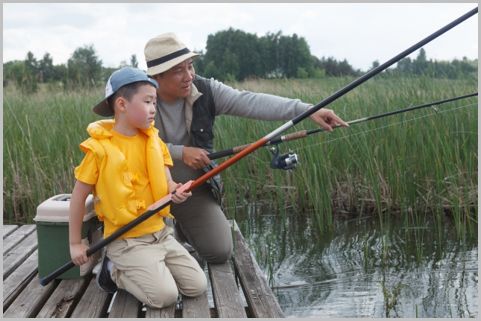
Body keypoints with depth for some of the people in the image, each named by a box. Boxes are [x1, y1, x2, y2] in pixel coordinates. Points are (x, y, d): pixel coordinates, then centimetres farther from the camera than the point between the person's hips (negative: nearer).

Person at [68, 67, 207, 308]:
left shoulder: (153, 140, 4)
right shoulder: (100, 147, -13)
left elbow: (165, 182, 3)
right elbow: (79, 195, -6)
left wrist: (175, 190, -22)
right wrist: (75, 243, -3)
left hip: (160, 233, 6)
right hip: (126, 240, -6)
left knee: (197, 286, 0)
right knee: (165, 295, -19)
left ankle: (133, 269, 16)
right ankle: (115, 271, 6)